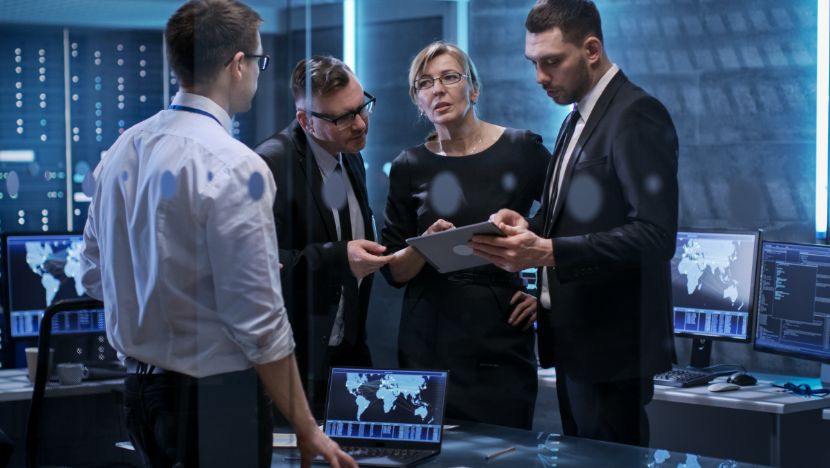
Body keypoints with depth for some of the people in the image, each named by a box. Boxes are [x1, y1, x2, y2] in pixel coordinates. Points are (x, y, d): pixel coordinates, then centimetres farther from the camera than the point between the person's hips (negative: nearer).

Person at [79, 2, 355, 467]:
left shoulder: (123, 151, 3)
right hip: (215, 398, -7)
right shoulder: (235, 167, -19)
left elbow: (96, 276, 13)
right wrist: (307, 430, -13)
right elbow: (259, 322, -20)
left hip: (141, 391, 8)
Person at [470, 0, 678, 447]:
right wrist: (528, 228, -2)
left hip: (611, 347, -9)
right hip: (573, 341, 9)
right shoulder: (577, 120, 15)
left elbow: (655, 237, -23)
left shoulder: (637, 117, -15)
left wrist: (547, 252, -30)